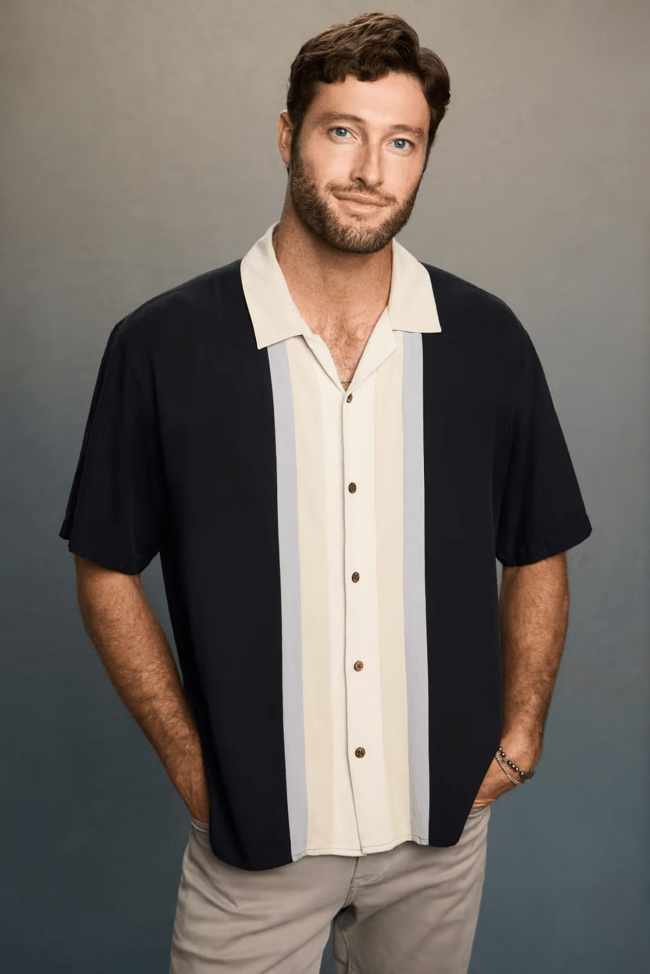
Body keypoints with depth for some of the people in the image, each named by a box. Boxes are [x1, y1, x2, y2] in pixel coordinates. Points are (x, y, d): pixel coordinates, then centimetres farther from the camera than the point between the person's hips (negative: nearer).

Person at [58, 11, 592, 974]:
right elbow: (108, 573, -3)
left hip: (442, 823, 3)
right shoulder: (160, 345, -10)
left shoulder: (489, 341, -4)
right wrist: (189, 761, -7)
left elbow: (536, 554, 6)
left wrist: (520, 735, 0)